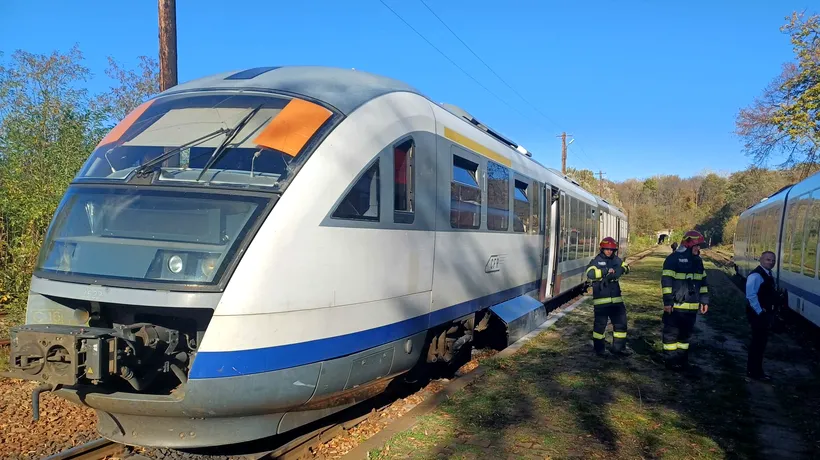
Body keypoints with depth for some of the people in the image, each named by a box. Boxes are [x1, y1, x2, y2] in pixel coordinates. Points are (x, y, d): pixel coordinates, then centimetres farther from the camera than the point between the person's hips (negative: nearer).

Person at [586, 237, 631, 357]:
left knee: (621, 321, 7)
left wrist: (619, 270, -10)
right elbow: (590, 273, -19)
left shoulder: (616, 260, 13)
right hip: (601, 298, -5)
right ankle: (599, 348, 15)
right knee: (600, 323, 1)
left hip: (616, 297, 6)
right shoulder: (596, 261, -5)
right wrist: (606, 271, -23)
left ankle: (618, 347, 19)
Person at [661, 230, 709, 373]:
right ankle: (670, 361, 8)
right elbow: (666, 281, -14)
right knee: (672, 333, 0)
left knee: (686, 334, 15)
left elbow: (703, 282, 21)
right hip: (675, 306, -7)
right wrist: (667, 302, -18)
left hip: (691, 307, 8)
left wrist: (704, 300, 16)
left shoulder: (698, 260, 13)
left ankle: (682, 360, 25)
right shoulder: (674, 259, -11)